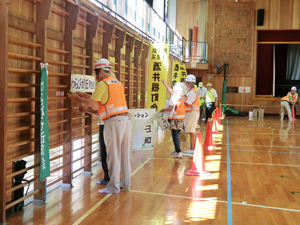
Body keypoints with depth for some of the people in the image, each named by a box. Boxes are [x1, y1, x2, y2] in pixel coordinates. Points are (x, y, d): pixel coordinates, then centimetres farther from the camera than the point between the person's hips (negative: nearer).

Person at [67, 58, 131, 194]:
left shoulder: (103, 84, -5)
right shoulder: (118, 83, 19)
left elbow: (90, 103, -5)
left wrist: (76, 99, 12)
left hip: (113, 121, -8)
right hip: (125, 119, 8)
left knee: (113, 155, -2)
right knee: (125, 154, 13)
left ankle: (113, 187, 3)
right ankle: (126, 183, 21)